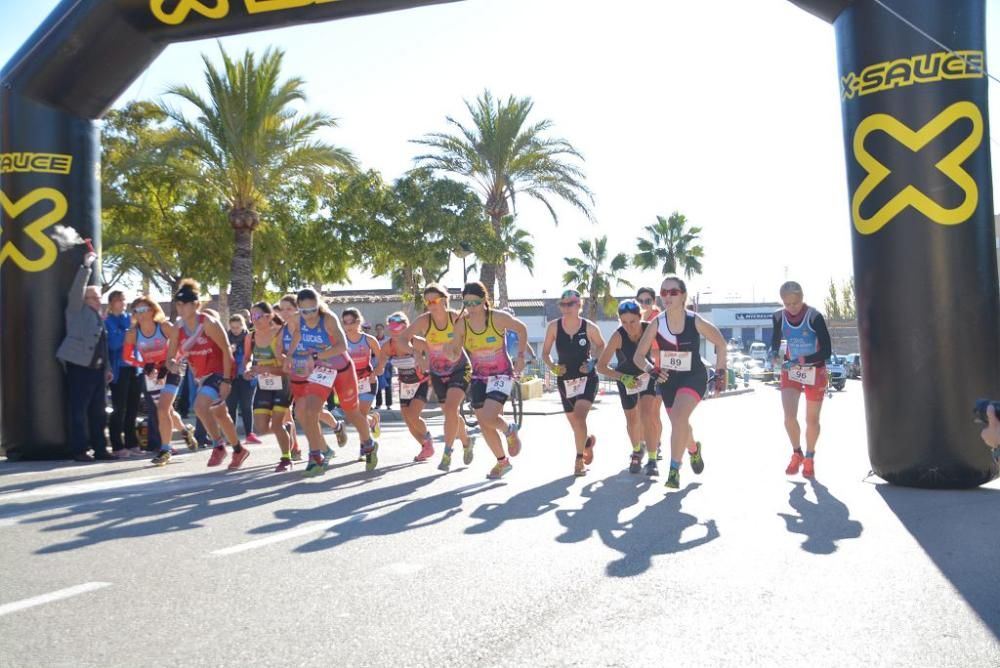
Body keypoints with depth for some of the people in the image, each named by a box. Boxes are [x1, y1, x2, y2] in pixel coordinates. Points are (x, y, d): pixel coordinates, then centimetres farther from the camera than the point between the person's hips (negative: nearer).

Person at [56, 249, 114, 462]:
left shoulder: (99, 316, 21)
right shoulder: (77, 310, 3)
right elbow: (76, 290, -14)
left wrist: (107, 367, 18)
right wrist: (86, 266, -14)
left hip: (97, 369, 7)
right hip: (79, 367, -7)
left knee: (98, 411, 8)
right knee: (79, 410, -5)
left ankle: (99, 448, 14)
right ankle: (79, 450, -2)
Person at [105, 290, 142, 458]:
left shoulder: (129, 318, 14)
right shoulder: (108, 321, -2)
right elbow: (113, 343, -15)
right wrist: (128, 332, -13)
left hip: (134, 368, 5)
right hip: (119, 369, -5)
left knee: (132, 408, 8)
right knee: (119, 409, -4)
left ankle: (131, 444, 16)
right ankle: (118, 447, 3)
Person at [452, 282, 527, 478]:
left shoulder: (499, 318, -18)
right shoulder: (462, 324, -9)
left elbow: (522, 329, -1)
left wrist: (520, 356, -6)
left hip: (501, 374, -4)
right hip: (478, 377, 4)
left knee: (488, 418, -21)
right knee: (484, 425, 7)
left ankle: (509, 430, 13)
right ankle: (502, 462, 28)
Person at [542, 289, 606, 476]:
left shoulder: (589, 327, -10)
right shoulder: (554, 327, -7)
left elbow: (601, 346, 8)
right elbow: (545, 352, 3)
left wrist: (593, 362, -9)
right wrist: (553, 367, -14)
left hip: (587, 378, -3)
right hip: (565, 380, 3)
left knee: (579, 416, -23)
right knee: (575, 424, 14)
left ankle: (579, 460, -12)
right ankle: (589, 440, 48)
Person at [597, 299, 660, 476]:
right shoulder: (618, 336, -30)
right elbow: (601, 366, -27)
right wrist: (623, 378, -38)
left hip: (648, 375, 0)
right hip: (626, 378, 1)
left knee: (649, 414, -18)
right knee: (632, 419, 11)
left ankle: (652, 459, -8)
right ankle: (637, 451, 40)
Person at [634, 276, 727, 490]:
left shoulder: (695, 321, -16)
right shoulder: (657, 323, -11)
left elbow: (720, 344, 0)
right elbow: (638, 356, -5)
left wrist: (720, 373, 0)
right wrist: (652, 370, -23)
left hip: (694, 377, -3)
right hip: (668, 379, 4)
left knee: (679, 417, -28)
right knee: (679, 424, 18)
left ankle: (674, 470, -20)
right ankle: (694, 450, 53)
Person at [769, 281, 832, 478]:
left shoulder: (815, 317, -21)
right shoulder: (778, 317, -10)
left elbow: (827, 351, -21)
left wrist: (801, 361, -32)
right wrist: (775, 354, -13)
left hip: (815, 372, -2)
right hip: (791, 372, 2)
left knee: (812, 419, 7)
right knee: (789, 416, -11)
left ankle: (809, 458, 30)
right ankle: (797, 454, 14)